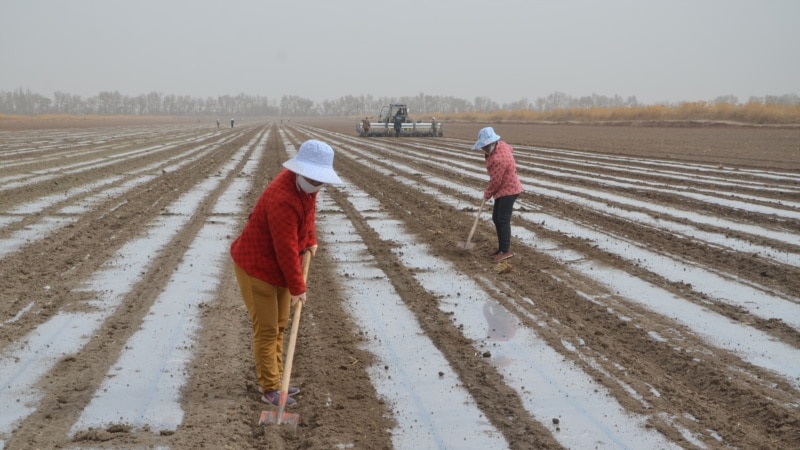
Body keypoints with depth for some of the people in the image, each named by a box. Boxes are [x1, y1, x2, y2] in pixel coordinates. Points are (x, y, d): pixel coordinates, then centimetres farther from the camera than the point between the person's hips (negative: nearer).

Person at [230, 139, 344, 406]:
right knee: (266, 330, -5)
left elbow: (309, 210, 19)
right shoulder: (282, 199, -33)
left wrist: (310, 240, 6)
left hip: (278, 266, 10)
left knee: (279, 326, 15)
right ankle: (269, 389, 2)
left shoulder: (304, 184, -4)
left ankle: (273, 379, 26)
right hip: (256, 267, -9)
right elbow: (286, 248, -30)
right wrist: (297, 287, -24)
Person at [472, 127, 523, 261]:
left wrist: (487, 194, -5)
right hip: (504, 189, 11)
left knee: (503, 220, -9)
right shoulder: (501, 144, -1)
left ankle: (506, 251, -5)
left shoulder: (497, 159, -29)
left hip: (508, 191, -11)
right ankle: (501, 248, 20)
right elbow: (510, 149, 25)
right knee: (496, 218, 14)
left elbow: (495, 182, -22)